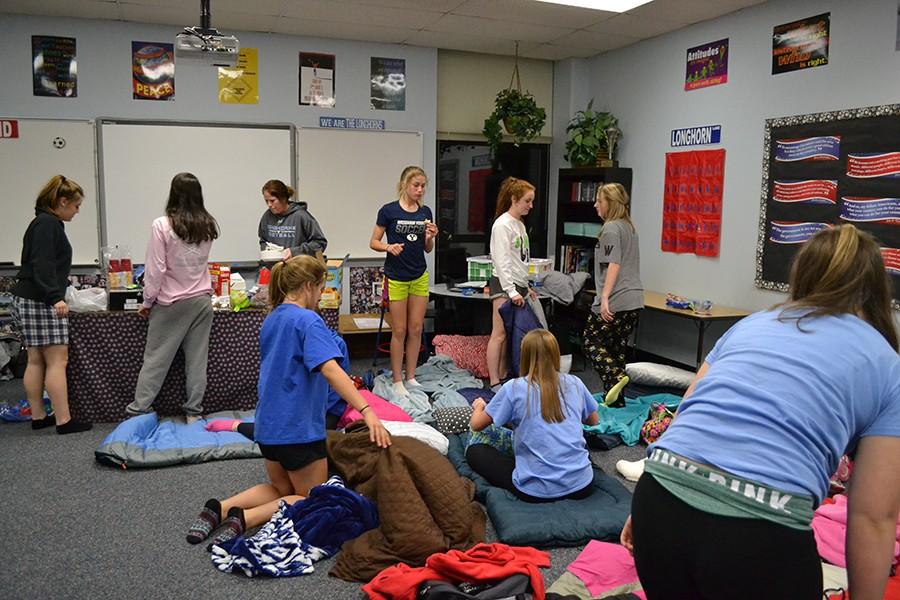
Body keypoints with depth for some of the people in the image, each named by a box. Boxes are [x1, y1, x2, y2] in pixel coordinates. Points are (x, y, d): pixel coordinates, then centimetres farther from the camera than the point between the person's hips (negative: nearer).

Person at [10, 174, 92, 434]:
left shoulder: (47, 223, 18)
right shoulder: (47, 223, -12)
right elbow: (41, 265, -21)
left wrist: (62, 284, 41)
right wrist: (55, 296, -27)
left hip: (30, 300, 10)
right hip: (40, 302, -10)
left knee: (36, 360, 11)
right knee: (57, 360, -8)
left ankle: (38, 417, 17)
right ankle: (63, 420, -6)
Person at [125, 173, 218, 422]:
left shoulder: (162, 226, -13)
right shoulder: (208, 226, 1)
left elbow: (155, 269, -11)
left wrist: (147, 302, 1)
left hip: (171, 303, -3)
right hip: (201, 301, 4)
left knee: (155, 359, 5)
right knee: (197, 359, 7)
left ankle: (138, 410, 10)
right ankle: (194, 412, 12)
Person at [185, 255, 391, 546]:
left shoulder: (271, 320, 11)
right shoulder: (308, 320, -17)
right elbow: (330, 369, -31)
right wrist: (366, 411, -37)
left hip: (268, 424, 8)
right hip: (298, 427, -8)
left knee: (282, 489, 25)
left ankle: (220, 509, 6)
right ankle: (245, 519, -10)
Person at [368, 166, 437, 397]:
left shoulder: (425, 212, 5)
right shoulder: (388, 211, -9)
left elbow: (428, 249, 11)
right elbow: (374, 242, -4)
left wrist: (430, 237, -10)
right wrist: (389, 247, -23)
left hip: (420, 277, 5)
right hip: (396, 278, -4)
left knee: (416, 329, 8)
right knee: (399, 331, 1)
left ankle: (411, 377, 20)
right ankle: (397, 381, 12)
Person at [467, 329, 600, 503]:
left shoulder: (514, 388, -6)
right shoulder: (574, 383, 2)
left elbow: (476, 425, 6)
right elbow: (594, 421, 20)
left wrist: (479, 406, 28)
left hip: (537, 490, -5)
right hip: (582, 486, 5)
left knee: (474, 451, 15)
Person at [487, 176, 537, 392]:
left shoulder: (520, 225, 16)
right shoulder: (502, 225, -12)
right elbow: (502, 261, -18)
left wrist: (526, 287, 20)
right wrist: (511, 291, -23)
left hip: (518, 285, 9)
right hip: (503, 285, -9)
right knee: (500, 333, -7)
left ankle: (503, 378, 14)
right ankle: (495, 383, -4)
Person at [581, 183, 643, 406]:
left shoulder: (611, 228, -9)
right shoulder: (630, 227, 19)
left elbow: (613, 264, -19)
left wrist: (604, 298, -23)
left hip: (615, 301, -9)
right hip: (635, 300, 9)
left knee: (591, 340, 3)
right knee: (617, 346, 13)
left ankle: (615, 376, -14)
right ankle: (616, 398, 13)